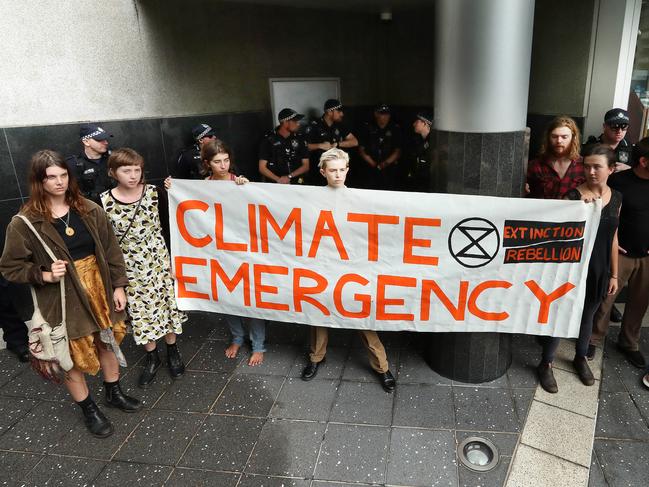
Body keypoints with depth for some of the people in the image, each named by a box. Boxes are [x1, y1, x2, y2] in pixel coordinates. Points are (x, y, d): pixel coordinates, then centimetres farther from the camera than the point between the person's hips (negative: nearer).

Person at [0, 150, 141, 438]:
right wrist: (45, 276, -21)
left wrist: (118, 285, -1)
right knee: (72, 356, 10)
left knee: (109, 340, 19)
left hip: (99, 290, 4)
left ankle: (113, 393, 43)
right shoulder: (25, 223, -12)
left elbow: (111, 250, 2)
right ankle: (89, 410, 32)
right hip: (63, 300, -3)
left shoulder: (89, 210, -3)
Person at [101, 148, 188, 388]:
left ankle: (172, 351, 34)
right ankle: (152, 357, 32)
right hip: (130, 268, 0)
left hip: (158, 261, 0)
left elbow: (168, 226, 0)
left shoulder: (154, 193, -9)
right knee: (141, 312, 11)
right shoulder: (104, 201, -9)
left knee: (166, 305, 12)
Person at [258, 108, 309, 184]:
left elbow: (306, 166, 6)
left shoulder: (300, 139, 7)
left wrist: (289, 177, -9)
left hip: (296, 184, 2)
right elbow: (262, 168, -2)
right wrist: (278, 179, -17)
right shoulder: (268, 139, 0)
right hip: (275, 184, -2)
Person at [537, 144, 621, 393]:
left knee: (587, 315, 21)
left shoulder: (616, 198, 3)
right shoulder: (573, 196, -14)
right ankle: (546, 364, 22)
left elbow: (613, 237, 9)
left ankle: (581, 358, 43)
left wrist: (613, 274, 11)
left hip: (598, 270, 5)